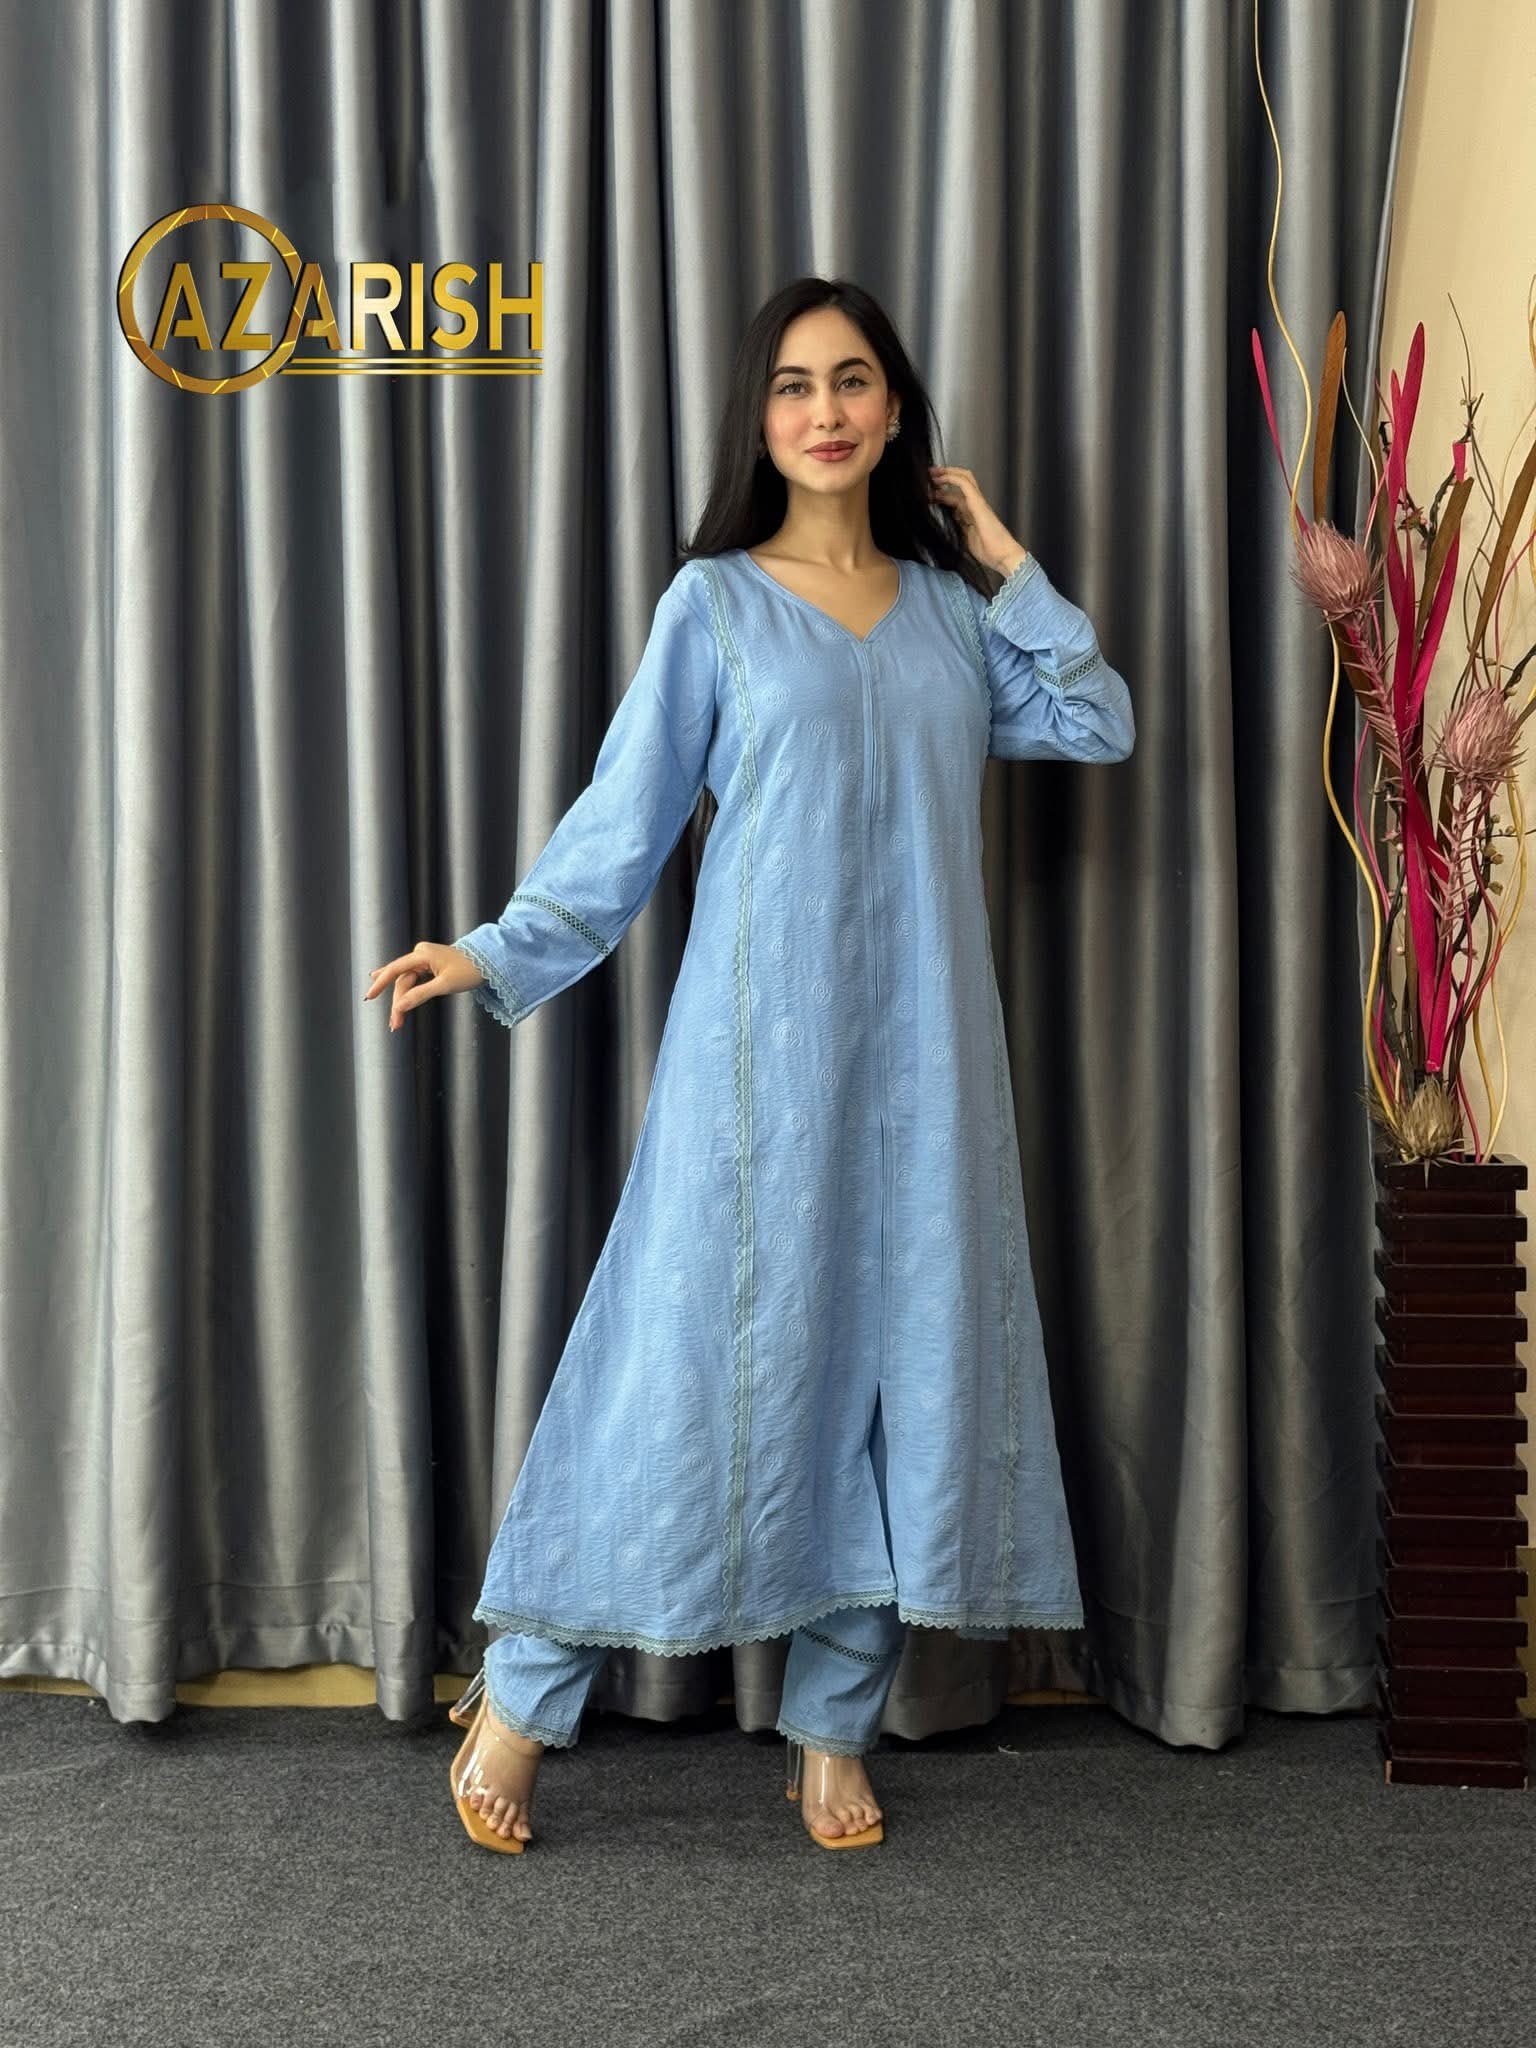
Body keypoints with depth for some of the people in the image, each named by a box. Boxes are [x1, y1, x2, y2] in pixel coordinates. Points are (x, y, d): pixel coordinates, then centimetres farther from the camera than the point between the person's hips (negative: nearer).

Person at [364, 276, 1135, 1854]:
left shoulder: (947, 608, 13)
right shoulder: (715, 602, 2)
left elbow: (1099, 726, 6)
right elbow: (623, 821, 0)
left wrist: (1008, 562, 6)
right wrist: (495, 955, -11)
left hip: (921, 1052, 4)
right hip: (762, 1043, -4)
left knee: (900, 1355, 4)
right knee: (701, 1349, -4)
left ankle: (835, 1726, 16)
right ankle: (521, 1701, 9)